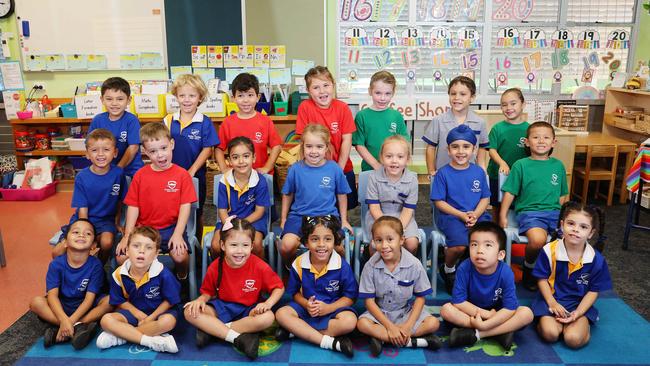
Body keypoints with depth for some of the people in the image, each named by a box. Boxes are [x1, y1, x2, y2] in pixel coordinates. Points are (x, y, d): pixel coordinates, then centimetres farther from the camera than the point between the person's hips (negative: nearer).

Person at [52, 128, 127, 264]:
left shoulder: (118, 173, -8)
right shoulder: (81, 177, -9)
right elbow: (82, 209, -9)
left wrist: (117, 223, 7)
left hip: (106, 220, 0)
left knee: (107, 242, -31)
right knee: (57, 252, -16)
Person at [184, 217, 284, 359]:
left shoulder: (259, 266, -16)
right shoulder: (215, 267, -10)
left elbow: (279, 287, -5)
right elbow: (208, 292, 5)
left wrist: (268, 303, -23)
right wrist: (201, 299, -18)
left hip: (249, 310, -1)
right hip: (221, 307, 2)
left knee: (268, 317, -34)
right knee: (190, 312, -23)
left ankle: (211, 329, -23)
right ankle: (239, 338, -27)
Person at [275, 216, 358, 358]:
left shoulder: (342, 266, -15)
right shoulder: (299, 264, -10)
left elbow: (350, 296, -8)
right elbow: (295, 292, 4)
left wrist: (329, 308, -22)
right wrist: (306, 304, -18)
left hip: (333, 308, -2)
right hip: (306, 307, 2)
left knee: (349, 321, -32)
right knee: (281, 314, -25)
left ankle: (295, 330, -23)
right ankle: (330, 342, -28)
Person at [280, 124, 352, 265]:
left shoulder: (334, 169, -1)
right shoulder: (295, 169, 0)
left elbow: (342, 195, 12)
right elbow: (287, 195, 14)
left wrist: (344, 220, 15)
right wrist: (283, 218, 15)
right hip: (299, 216, 1)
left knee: (337, 247, -26)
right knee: (286, 245, -25)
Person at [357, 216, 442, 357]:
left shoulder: (414, 265, -15)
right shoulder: (371, 266, -16)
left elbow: (420, 297, -6)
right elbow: (369, 301, -12)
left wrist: (408, 326, -17)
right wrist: (390, 326, -19)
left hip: (407, 311, 1)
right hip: (380, 312, -1)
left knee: (433, 323, -21)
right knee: (362, 324, -29)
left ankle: (382, 338, -20)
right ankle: (413, 342, -23)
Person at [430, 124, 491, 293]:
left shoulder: (479, 172, 8)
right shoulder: (443, 173, -3)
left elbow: (485, 198, 10)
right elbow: (439, 202, -4)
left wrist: (475, 214, -9)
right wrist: (461, 215, -13)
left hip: (476, 215, 4)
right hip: (451, 216, -3)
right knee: (460, 244, -29)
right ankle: (448, 270, 5)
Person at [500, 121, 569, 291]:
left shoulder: (558, 165, 14)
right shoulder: (521, 165, 4)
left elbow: (562, 195, 21)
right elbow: (510, 193, 3)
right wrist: (503, 216, -3)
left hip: (554, 211, 4)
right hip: (529, 211, -4)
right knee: (538, 239, -34)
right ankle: (529, 268, 0)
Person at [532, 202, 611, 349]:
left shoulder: (596, 260, -9)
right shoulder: (549, 251, -12)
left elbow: (593, 291, -1)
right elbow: (542, 279, -2)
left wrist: (577, 313, -13)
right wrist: (552, 303, -14)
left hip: (579, 304, 1)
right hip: (552, 299, -1)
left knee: (574, 339, -22)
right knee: (550, 334, -25)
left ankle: (584, 324, 7)